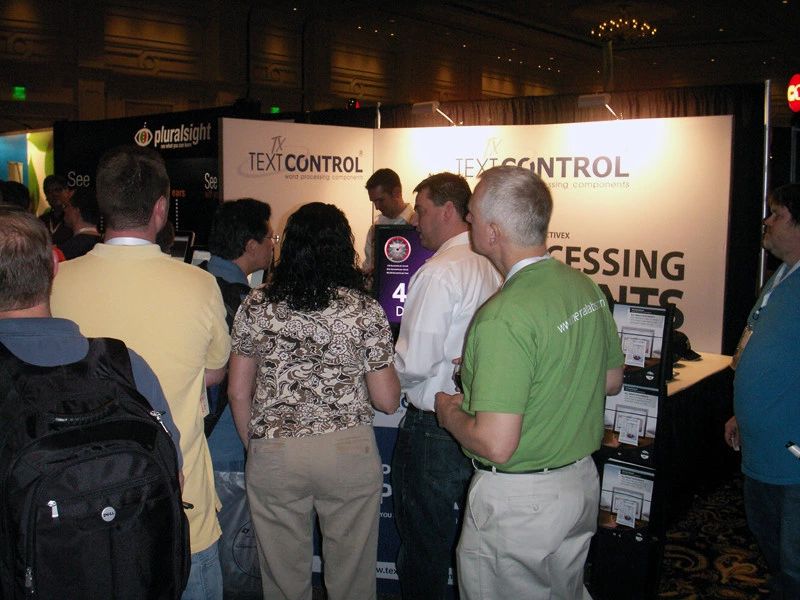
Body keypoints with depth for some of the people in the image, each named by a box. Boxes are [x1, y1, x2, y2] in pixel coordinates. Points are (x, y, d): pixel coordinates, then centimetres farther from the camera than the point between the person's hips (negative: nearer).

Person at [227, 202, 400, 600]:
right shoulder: (364, 311, -6)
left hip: (273, 455, 2)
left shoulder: (256, 306, -1)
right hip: (349, 452, -1)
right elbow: (387, 401, -3)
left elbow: (238, 393, 3)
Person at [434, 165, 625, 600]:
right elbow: (612, 381, 12)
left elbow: (496, 445, -30)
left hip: (519, 499, -8)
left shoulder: (504, 316, -28)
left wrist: (450, 413, -10)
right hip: (583, 482, 8)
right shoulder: (587, 288, -1)